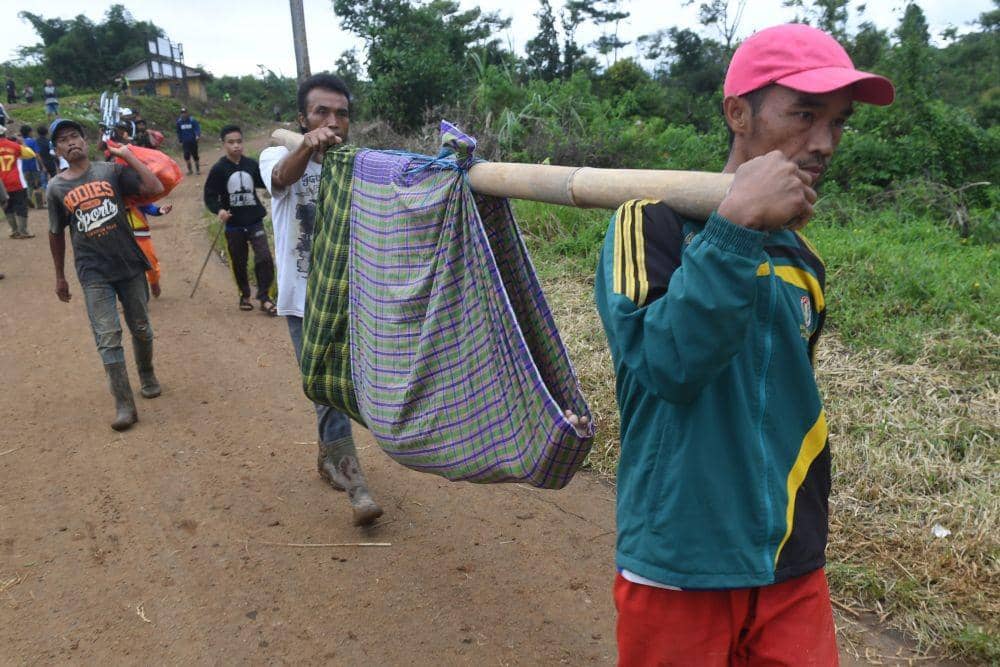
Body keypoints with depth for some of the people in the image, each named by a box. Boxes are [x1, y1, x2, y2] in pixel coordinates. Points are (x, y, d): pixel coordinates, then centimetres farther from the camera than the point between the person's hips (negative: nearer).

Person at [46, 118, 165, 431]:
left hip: (129, 264, 1)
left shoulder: (111, 170, -1)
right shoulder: (56, 188, 2)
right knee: (108, 338, -6)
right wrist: (59, 276, 15)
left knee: (141, 328, 14)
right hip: (93, 274, 0)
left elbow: (156, 188, -12)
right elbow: (56, 234, 11)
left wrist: (129, 155, -10)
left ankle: (147, 376, 39)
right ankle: (124, 405, -2)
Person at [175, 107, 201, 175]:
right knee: (186, 156, -3)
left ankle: (197, 169, 18)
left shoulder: (192, 120, -9)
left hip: (193, 141, -2)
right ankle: (189, 169, 13)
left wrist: (198, 135, -32)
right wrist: (180, 141, 13)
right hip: (185, 142, 2)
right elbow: (179, 132, 12)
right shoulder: (179, 122, 1)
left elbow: (197, 128, -13)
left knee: (195, 155, 3)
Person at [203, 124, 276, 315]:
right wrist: (219, 210, -25)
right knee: (239, 263, 11)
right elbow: (210, 196, -7)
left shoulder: (251, 164, -1)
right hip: (233, 225, -1)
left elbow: (263, 182, 14)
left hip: (255, 221, 1)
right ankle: (245, 295, 31)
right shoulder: (218, 169, -8)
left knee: (264, 258, -10)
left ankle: (264, 297, 2)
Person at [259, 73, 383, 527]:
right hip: (305, 300, -3)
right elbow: (282, 177, -31)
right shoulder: (278, 158, -6)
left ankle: (329, 456, 39)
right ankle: (353, 483, 6)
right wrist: (307, 147, -52)